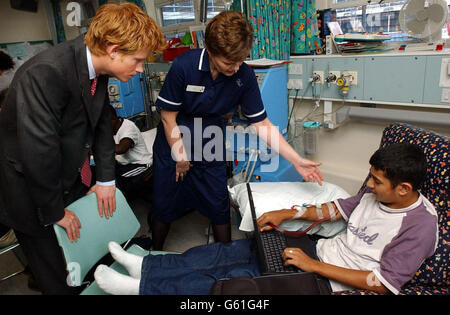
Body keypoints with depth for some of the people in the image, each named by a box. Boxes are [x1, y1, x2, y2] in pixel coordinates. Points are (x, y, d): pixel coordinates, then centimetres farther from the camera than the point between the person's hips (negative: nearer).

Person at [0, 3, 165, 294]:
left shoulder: (96, 65, -6)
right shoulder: (45, 74, -33)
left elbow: (102, 121, 4)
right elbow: (38, 151, -30)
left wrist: (106, 179, 4)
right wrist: (55, 212, -18)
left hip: (74, 179, 7)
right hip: (29, 190, -6)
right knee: (57, 276, 9)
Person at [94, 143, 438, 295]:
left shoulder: (420, 226, -19)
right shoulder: (376, 193, 5)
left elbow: (384, 284, -22)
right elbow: (336, 208, 15)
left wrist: (313, 266, -24)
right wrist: (286, 214, 4)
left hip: (330, 280, -7)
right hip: (321, 248, 8)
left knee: (234, 278, -15)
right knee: (228, 251, -2)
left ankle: (142, 285, -4)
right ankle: (144, 265, 6)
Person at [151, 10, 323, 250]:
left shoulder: (244, 75, -17)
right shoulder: (184, 66, -24)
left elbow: (262, 124, -13)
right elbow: (168, 115, -14)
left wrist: (297, 161, -17)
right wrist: (180, 157, -8)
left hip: (210, 146, 2)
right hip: (173, 142, -1)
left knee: (219, 207, 7)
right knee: (164, 206, 10)